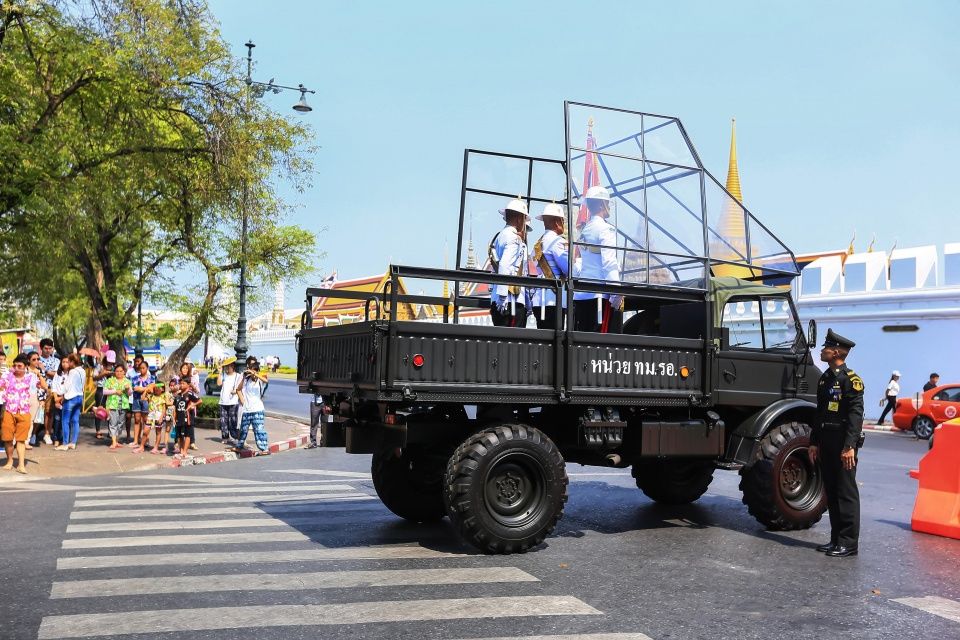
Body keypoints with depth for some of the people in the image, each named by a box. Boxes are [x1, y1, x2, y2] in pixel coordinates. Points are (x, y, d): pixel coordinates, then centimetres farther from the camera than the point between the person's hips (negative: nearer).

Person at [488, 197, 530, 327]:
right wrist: (503, 296, -20)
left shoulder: (500, 236, 19)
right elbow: (504, 266, -18)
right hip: (512, 300, -9)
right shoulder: (514, 238, -7)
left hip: (497, 300, 9)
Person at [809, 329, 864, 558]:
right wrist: (814, 442, 16)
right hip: (826, 443, 8)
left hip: (843, 445, -8)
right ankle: (836, 539, 20)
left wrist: (849, 446, -21)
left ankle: (849, 543, 4)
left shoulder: (851, 380, -11)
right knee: (831, 493, 12)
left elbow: (856, 414, -16)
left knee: (846, 493, -2)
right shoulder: (825, 378, 15)